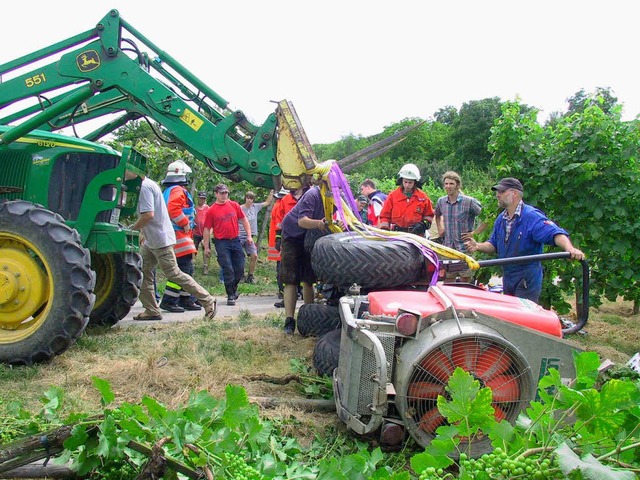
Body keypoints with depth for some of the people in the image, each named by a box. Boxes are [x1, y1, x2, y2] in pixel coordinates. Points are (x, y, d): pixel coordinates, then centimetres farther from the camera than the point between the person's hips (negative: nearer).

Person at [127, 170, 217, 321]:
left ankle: (208, 301, 0)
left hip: (160, 240, -11)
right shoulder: (149, 184, 15)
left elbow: (148, 214, -24)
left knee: (174, 274, -7)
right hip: (151, 241, 11)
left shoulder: (145, 187, -17)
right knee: (142, 272, 9)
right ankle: (151, 311, 13)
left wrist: (132, 229, -12)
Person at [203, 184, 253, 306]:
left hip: (235, 241, 4)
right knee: (228, 269, -5)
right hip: (221, 243, -4)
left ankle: (233, 288, 32)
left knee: (240, 268, 8)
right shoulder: (211, 210, -2)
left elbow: (244, 220, 13)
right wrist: (206, 247, -1)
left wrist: (249, 235, 6)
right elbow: (207, 229, 0)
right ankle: (230, 295, 6)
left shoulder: (234, 205, 6)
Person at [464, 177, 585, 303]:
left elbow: (555, 233, -28)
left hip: (527, 282, -8)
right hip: (507, 280, 8)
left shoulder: (532, 217, -17)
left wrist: (569, 248, -48)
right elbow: (493, 244, 16)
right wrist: (478, 246, -5)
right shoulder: (501, 219, 9)